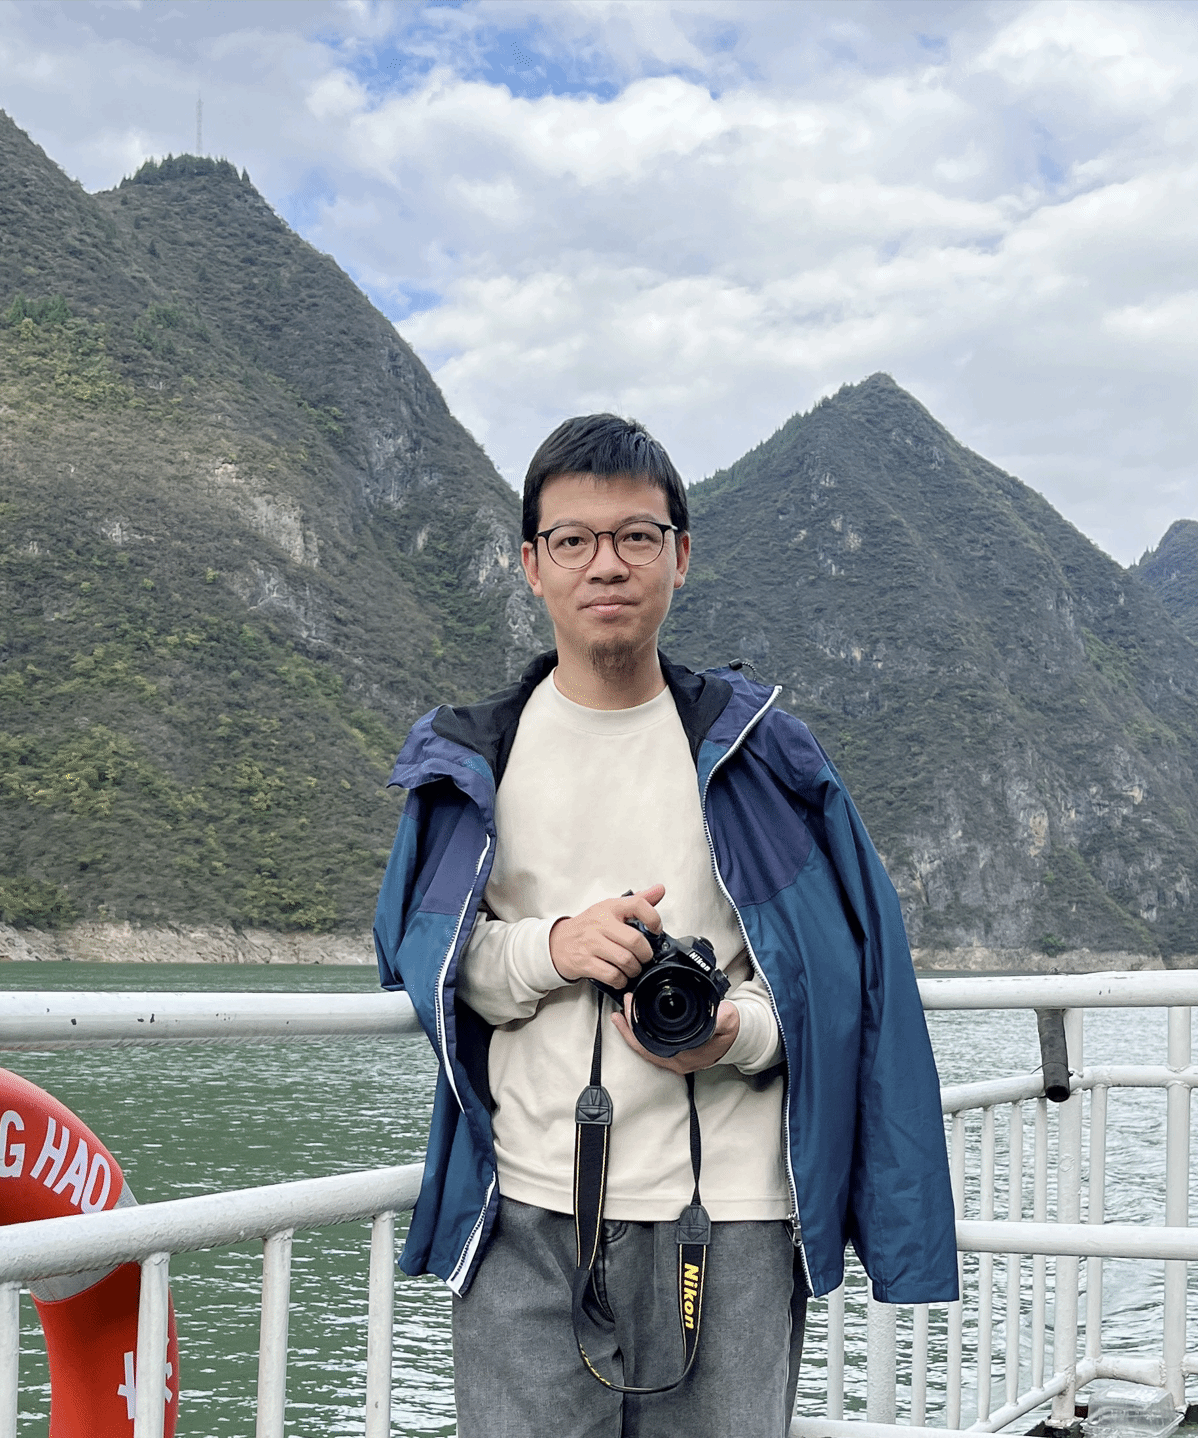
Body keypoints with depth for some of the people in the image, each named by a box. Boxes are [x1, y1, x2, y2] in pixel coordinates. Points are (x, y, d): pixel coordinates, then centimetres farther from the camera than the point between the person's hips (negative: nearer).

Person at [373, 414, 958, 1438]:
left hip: (728, 1212, 0)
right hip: (528, 1212, 1)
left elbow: (840, 972, 6)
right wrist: (550, 947, -11)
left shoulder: (756, 756, 6)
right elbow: (420, 957, 8)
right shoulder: (471, 761, 9)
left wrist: (735, 1031, -15)